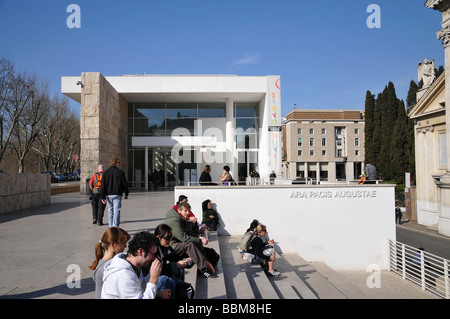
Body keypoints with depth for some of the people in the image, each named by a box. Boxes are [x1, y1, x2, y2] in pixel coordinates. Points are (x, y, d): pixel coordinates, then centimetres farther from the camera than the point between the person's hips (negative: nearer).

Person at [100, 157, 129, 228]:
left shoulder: (105, 173, 5)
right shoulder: (120, 172, -3)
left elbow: (103, 185, 2)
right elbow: (125, 184, -1)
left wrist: (103, 196, 4)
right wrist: (126, 193, 11)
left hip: (108, 195, 4)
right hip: (117, 195, -3)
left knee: (110, 211, 15)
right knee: (116, 211, -5)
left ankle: (110, 228, 21)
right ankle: (115, 227, -16)